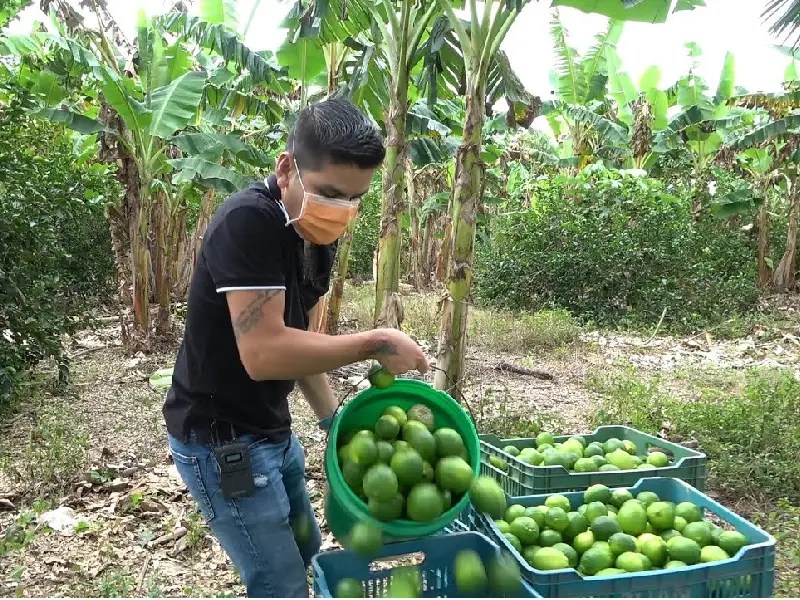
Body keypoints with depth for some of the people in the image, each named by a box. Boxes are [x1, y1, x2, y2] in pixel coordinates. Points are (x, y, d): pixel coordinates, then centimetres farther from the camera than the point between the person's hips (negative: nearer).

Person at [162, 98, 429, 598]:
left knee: (306, 552, 23)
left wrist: (333, 420, 5)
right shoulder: (247, 222, -25)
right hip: (220, 440, -9)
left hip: (273, 431, 9)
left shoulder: (317, 235, 2)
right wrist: (375, 344, -26)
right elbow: (263, 352, -33)